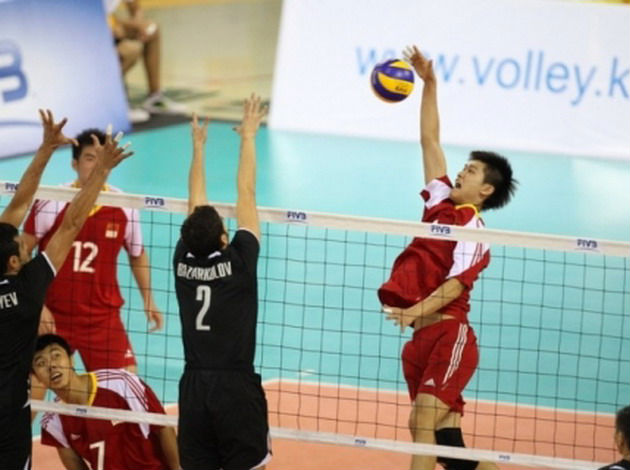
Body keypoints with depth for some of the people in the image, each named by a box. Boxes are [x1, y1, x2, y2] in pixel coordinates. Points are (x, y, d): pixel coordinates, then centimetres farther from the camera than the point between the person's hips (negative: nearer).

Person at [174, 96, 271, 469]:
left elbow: (195, 204, 15)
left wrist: (198, 147, 26)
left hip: (194, 388, 4)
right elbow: (246, 194, -2)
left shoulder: (183, 263, 1)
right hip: (236, 388, -4)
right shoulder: (238, 262, -10)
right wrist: (248, 136, 7)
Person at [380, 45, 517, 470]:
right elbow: (430, 140, 19)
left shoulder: (473, 230, -6)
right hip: (422, 337, 8)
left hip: (448, 333, -8)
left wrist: (417, 311, -30)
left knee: (424, 426, -18)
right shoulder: (441, 200, 14)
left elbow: (456, 284, -16)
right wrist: (429, 83, 16)